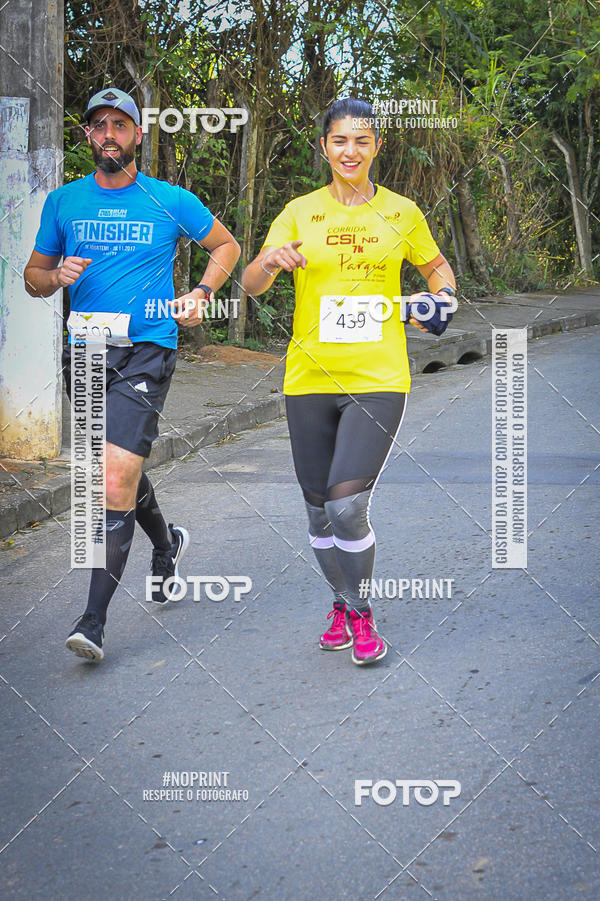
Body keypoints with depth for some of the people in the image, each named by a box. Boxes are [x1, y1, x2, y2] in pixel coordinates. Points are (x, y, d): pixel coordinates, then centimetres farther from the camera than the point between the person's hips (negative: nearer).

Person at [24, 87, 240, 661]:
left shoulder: (171, 202, 1)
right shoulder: (63, 202, 7)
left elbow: (226, 245, 16)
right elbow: (33, 276, 15)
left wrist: (200, 295, 0)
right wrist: (57, 276, -8)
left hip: (146, 351, -4)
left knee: (118, 477, -16)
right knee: (118, 468, 18)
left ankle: (95, 619, -13)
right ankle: (166, 544, 49)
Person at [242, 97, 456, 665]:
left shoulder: (401, 213, 5)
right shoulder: (299, 213, 5)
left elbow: (437, 267, 22)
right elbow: (251, 285, -3)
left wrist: (440, 298, 0)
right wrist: (270, 260, -25)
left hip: (378, 379, -2)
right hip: (310, 378, 2)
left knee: (347, 505, -15)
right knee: (320, 509, 8)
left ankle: (362, 614, 6)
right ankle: (341, 603, 32)